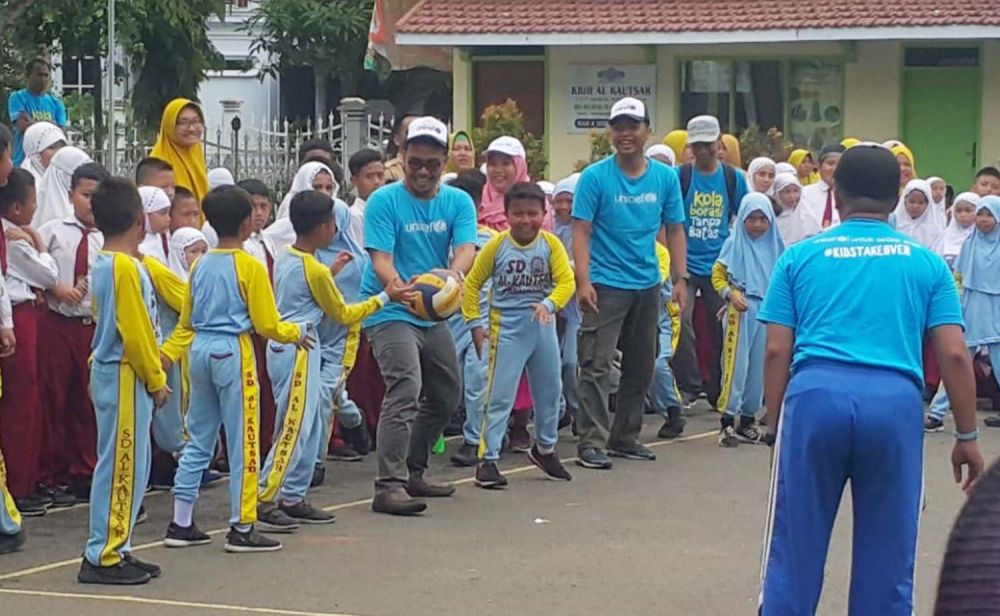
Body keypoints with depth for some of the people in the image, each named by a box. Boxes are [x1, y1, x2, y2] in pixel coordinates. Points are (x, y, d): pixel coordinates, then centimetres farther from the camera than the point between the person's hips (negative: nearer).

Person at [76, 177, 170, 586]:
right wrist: (156, 380, -10)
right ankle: (103, 557, -2)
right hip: (126, 376, -10)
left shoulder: (103, 263, 13)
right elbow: (135, 332, -19)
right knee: (121, 465, -5)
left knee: (130, 465, 14)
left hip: (114, 371, 10)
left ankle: (115, 549, 18)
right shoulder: (125, 267, -17)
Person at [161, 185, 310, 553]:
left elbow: (186, 323, 11)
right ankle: (242, 529, 2)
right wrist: (297, 333, 8)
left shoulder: (201, 266, 9)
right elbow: (267, 324, -8)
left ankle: (181, 524, 15)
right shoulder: (250, 267, -10)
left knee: (198, 441, 13)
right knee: (243, 443, 0)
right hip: (234, 352, -7)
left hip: (200, 350, 7)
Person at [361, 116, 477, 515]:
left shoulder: (458, 202, 3)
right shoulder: (384, 201, -10)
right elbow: (380, 259, -19)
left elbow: (466, 250, -13)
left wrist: (452, 275, -37)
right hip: (390, 312, -7)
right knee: (405, 388, -23)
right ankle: (388, 485, -24)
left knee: (446, 397, 16)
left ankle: (414, 473, 33)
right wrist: (399, 288, -40)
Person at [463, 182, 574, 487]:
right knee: (500, 395, -6)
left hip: (543, 325, 3)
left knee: (549, 390, 16)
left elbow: (566, 281, -11)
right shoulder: (497, 245, -9)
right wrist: (475, 323, -5)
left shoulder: (551, 244, -5)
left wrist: (549, 304, -29)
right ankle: (487, 459, -2)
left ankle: (545, 448, 37)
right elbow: (473, 283, -1)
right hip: (507, 328, -3)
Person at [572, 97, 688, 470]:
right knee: (597, 365, -10)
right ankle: (592, 442, -10)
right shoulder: (595, 177, -6)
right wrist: (583, 281, -18)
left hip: (648, 285, 5)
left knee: (641, 366, 12)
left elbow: (674, 230, 11)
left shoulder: (665, 178, 6)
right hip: (606, 285, -5)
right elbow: (581, 231, -9)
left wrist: (681, 278, 5)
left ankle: (625, 437, 23)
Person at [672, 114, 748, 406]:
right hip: (685, 262, -2)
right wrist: (669, 257, -9)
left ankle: (716, 390, 19)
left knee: (720, 327, 7)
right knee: (681, 321, -15)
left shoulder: (733, 178, 4)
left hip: (719, 265, 2)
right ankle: (689, 384, -7)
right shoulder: (679, 176, -3)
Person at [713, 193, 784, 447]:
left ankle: (748, 419, 17)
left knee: (759, 367, 7)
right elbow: (717, 275, 0)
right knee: (736, 365, -8)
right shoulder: (734, 244, -1)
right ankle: (727, 421, -6)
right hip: (740, 312, -4)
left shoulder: (774, 246, 9)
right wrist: (730, 293, -16)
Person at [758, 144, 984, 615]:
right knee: (887, 560, 9)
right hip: (896, 400, 0)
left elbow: (776, 352, 8)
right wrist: (967, 436, 14)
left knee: (794, 553, 5)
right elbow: (953, 355, 8)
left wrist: (776, 426, 14)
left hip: (815, 393, 0)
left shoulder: (800, 257, 16)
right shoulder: (926, 263, 17)